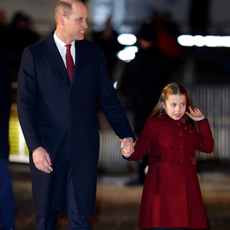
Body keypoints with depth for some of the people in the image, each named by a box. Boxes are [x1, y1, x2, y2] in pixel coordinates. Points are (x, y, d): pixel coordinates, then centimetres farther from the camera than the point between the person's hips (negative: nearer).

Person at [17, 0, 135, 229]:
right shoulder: (34, 53, 0)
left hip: (84, 146, 1)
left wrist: (126, 134, 2)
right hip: (48, 147, -1)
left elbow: (108, 97, 12)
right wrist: (35, 147, -17)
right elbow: (25, 103, -6)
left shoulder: (93, 51, 9)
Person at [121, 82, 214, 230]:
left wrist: (202, 121, 14)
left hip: (185, 185, 4)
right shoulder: (153, 124, 4)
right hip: (161, 183, -4)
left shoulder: (189, 126, 17)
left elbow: (208, 147, 16)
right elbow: (140, 150, 0)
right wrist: (130, 154, -23)